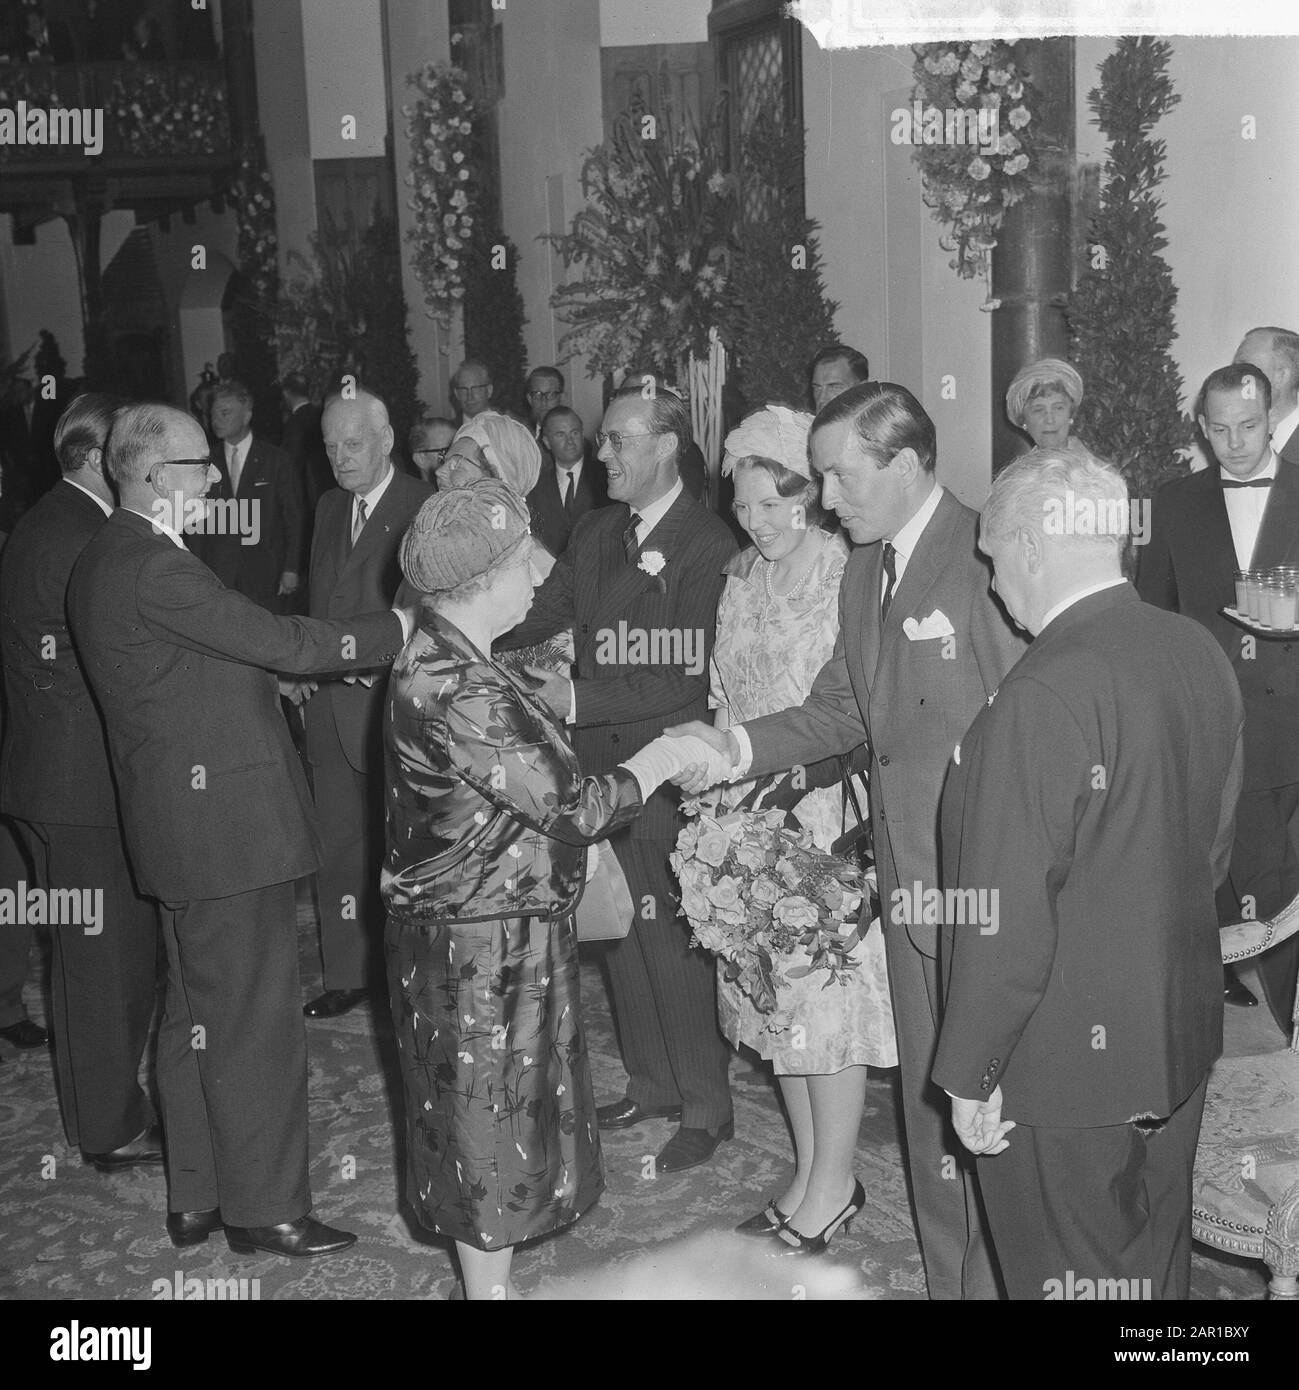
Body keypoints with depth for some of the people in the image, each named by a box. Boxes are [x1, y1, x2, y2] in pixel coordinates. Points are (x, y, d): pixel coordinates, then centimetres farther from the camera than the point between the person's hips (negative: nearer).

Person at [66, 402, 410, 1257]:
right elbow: (283, 643, -21)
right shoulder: (152, 567, -20)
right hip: (225, 823, -11)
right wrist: (399, 632, -11)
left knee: (197, 1012, 18)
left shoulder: (107, 560, 12)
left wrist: (268, 682, 16)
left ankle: (197, 1199, 29)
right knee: (254, 1017, 0)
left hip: (181, 821, 11)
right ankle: (264, 1209, 12)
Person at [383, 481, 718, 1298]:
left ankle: (490, 1274, 38)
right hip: (485, 947, -10)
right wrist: (662, 760, -12)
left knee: (494, 1111, 21)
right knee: (492, 1117, 6)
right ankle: (491, 1284, 23)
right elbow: (569, 805, -23)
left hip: (490, 930, 10)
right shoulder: (457, 692, -27)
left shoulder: (449, 661, 5)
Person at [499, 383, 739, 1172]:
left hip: (667, 780, -7)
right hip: (602, 767, 7)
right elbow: (541, 614, 9)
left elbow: (689, 682, -21)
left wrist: (578, 699, -24)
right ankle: (652, 1085, 34)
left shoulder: (709, 546, -15)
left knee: (674, 945, 2)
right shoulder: (598, 534, 9)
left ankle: (706, 1109, 20)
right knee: (622, 937, 17)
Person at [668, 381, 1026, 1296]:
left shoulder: (990, 559, -17)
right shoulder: (862, 571, 10)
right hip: (910, 879, 8)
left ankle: (1003, 1278, 24)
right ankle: (948, 1275, 35)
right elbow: (841, 708, 12)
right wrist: (734, 747, -2)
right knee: (929, 1096, 19)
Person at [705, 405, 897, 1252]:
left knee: (829, 988, 0)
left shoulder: (847, 574, -12)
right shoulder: (742, 579, 10)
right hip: (751, 814, 7)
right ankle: (812, 1173, 27)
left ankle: (833, 1185, 16)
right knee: (773, 990, 12)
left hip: (827, 812, -7)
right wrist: (727, 795, 7)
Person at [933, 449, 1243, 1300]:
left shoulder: (1044, 697, -26)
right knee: (1158, 1258, 24)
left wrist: (970, 1075, -14)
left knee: (1073, 1272, 11)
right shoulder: (1203, 653, -1)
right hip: (1182, 1033, 8)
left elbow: (1010, 916, -24)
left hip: (1069, 1061, -8)